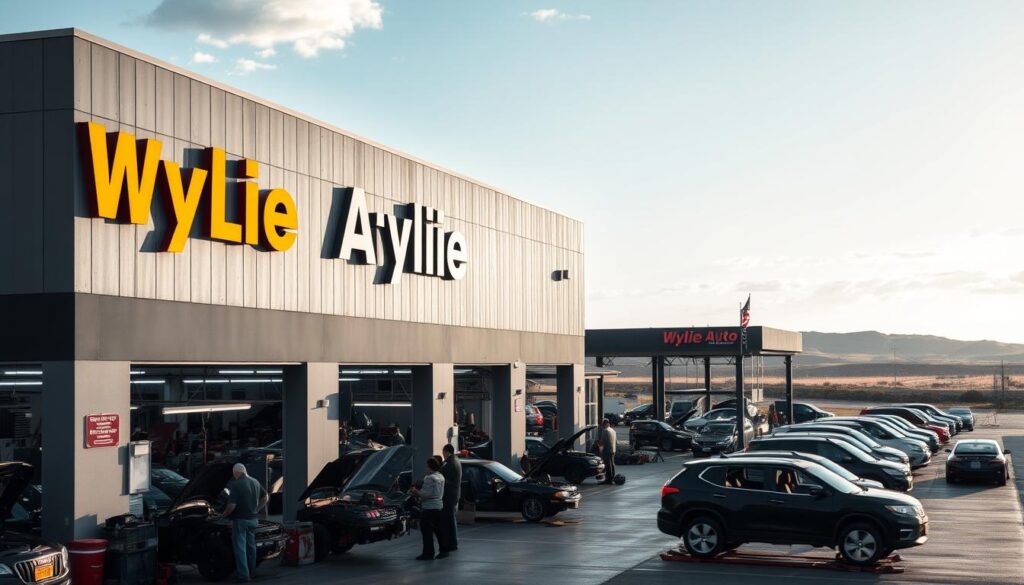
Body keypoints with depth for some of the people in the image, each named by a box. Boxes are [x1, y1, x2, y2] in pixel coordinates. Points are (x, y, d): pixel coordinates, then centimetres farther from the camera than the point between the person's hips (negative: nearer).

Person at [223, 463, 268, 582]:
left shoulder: (236, 485, -18)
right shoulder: (255, 482, 6)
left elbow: (232, 505, -23)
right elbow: (265, 497, 17)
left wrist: (225, 514, -4)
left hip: (240, 520, -7)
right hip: (253, 520, 7)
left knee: (240, 547, -1)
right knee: (251, 546, 18)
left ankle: (243, 575, -2)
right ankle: (251, 571, 28)